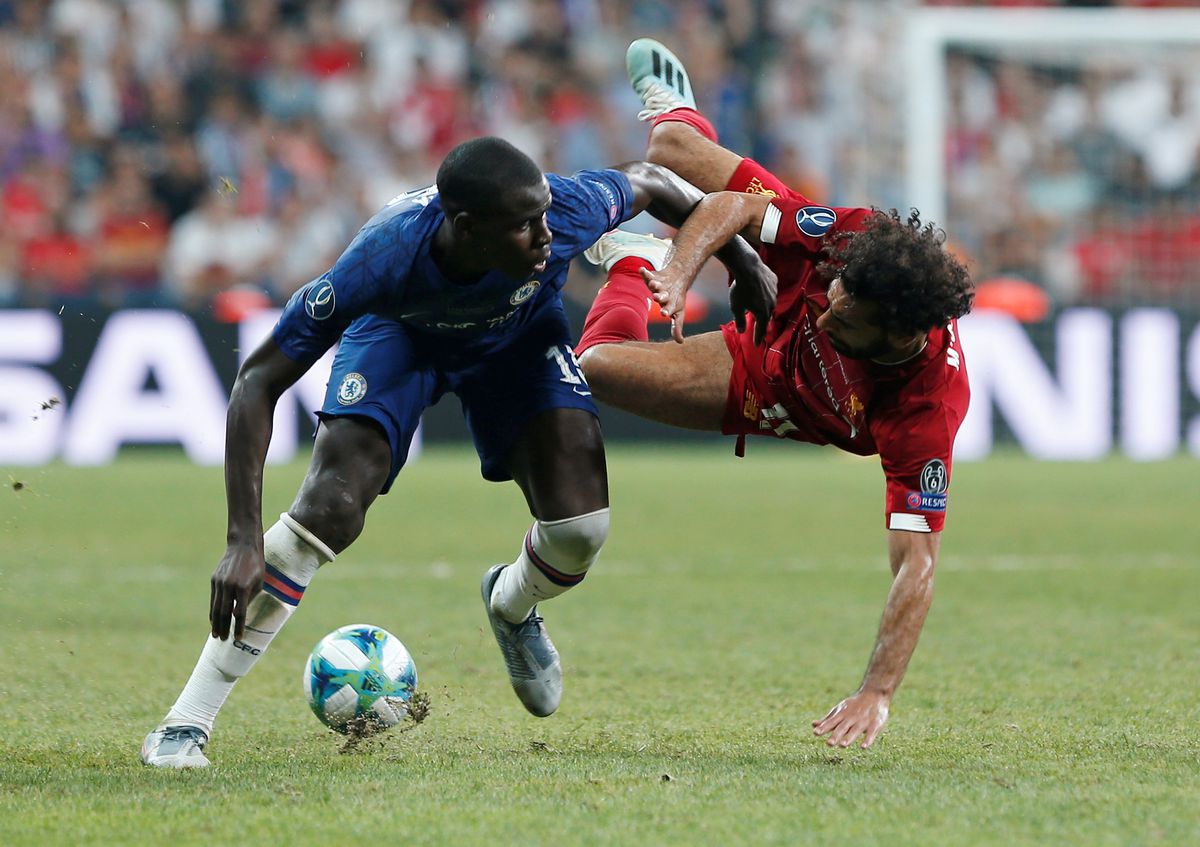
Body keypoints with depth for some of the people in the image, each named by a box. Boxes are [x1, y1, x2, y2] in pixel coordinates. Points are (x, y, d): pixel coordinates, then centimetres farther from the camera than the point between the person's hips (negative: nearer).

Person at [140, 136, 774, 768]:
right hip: (398, 329, -2)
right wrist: (244, 540, -42)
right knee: (330, 506, -24)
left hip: (520, 334, 2)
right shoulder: (383, 260, -42)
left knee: (579, 530, -15)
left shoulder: (568, 212, -38)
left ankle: (511, 607, 24)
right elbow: (258, 381, -36)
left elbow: (649, 182, -13)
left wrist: (743, 261, 0)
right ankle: (187, 721, -16)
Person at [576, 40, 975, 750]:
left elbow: (917, 564, -47)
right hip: (776, 322, 2)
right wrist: (681, 271, -41)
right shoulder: (854, 238, -39)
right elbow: (733, 205, -23)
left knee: (603, 365, -18)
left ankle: (629, 268, 25)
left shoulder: (928, 413, -48)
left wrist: (878, 693, -54)